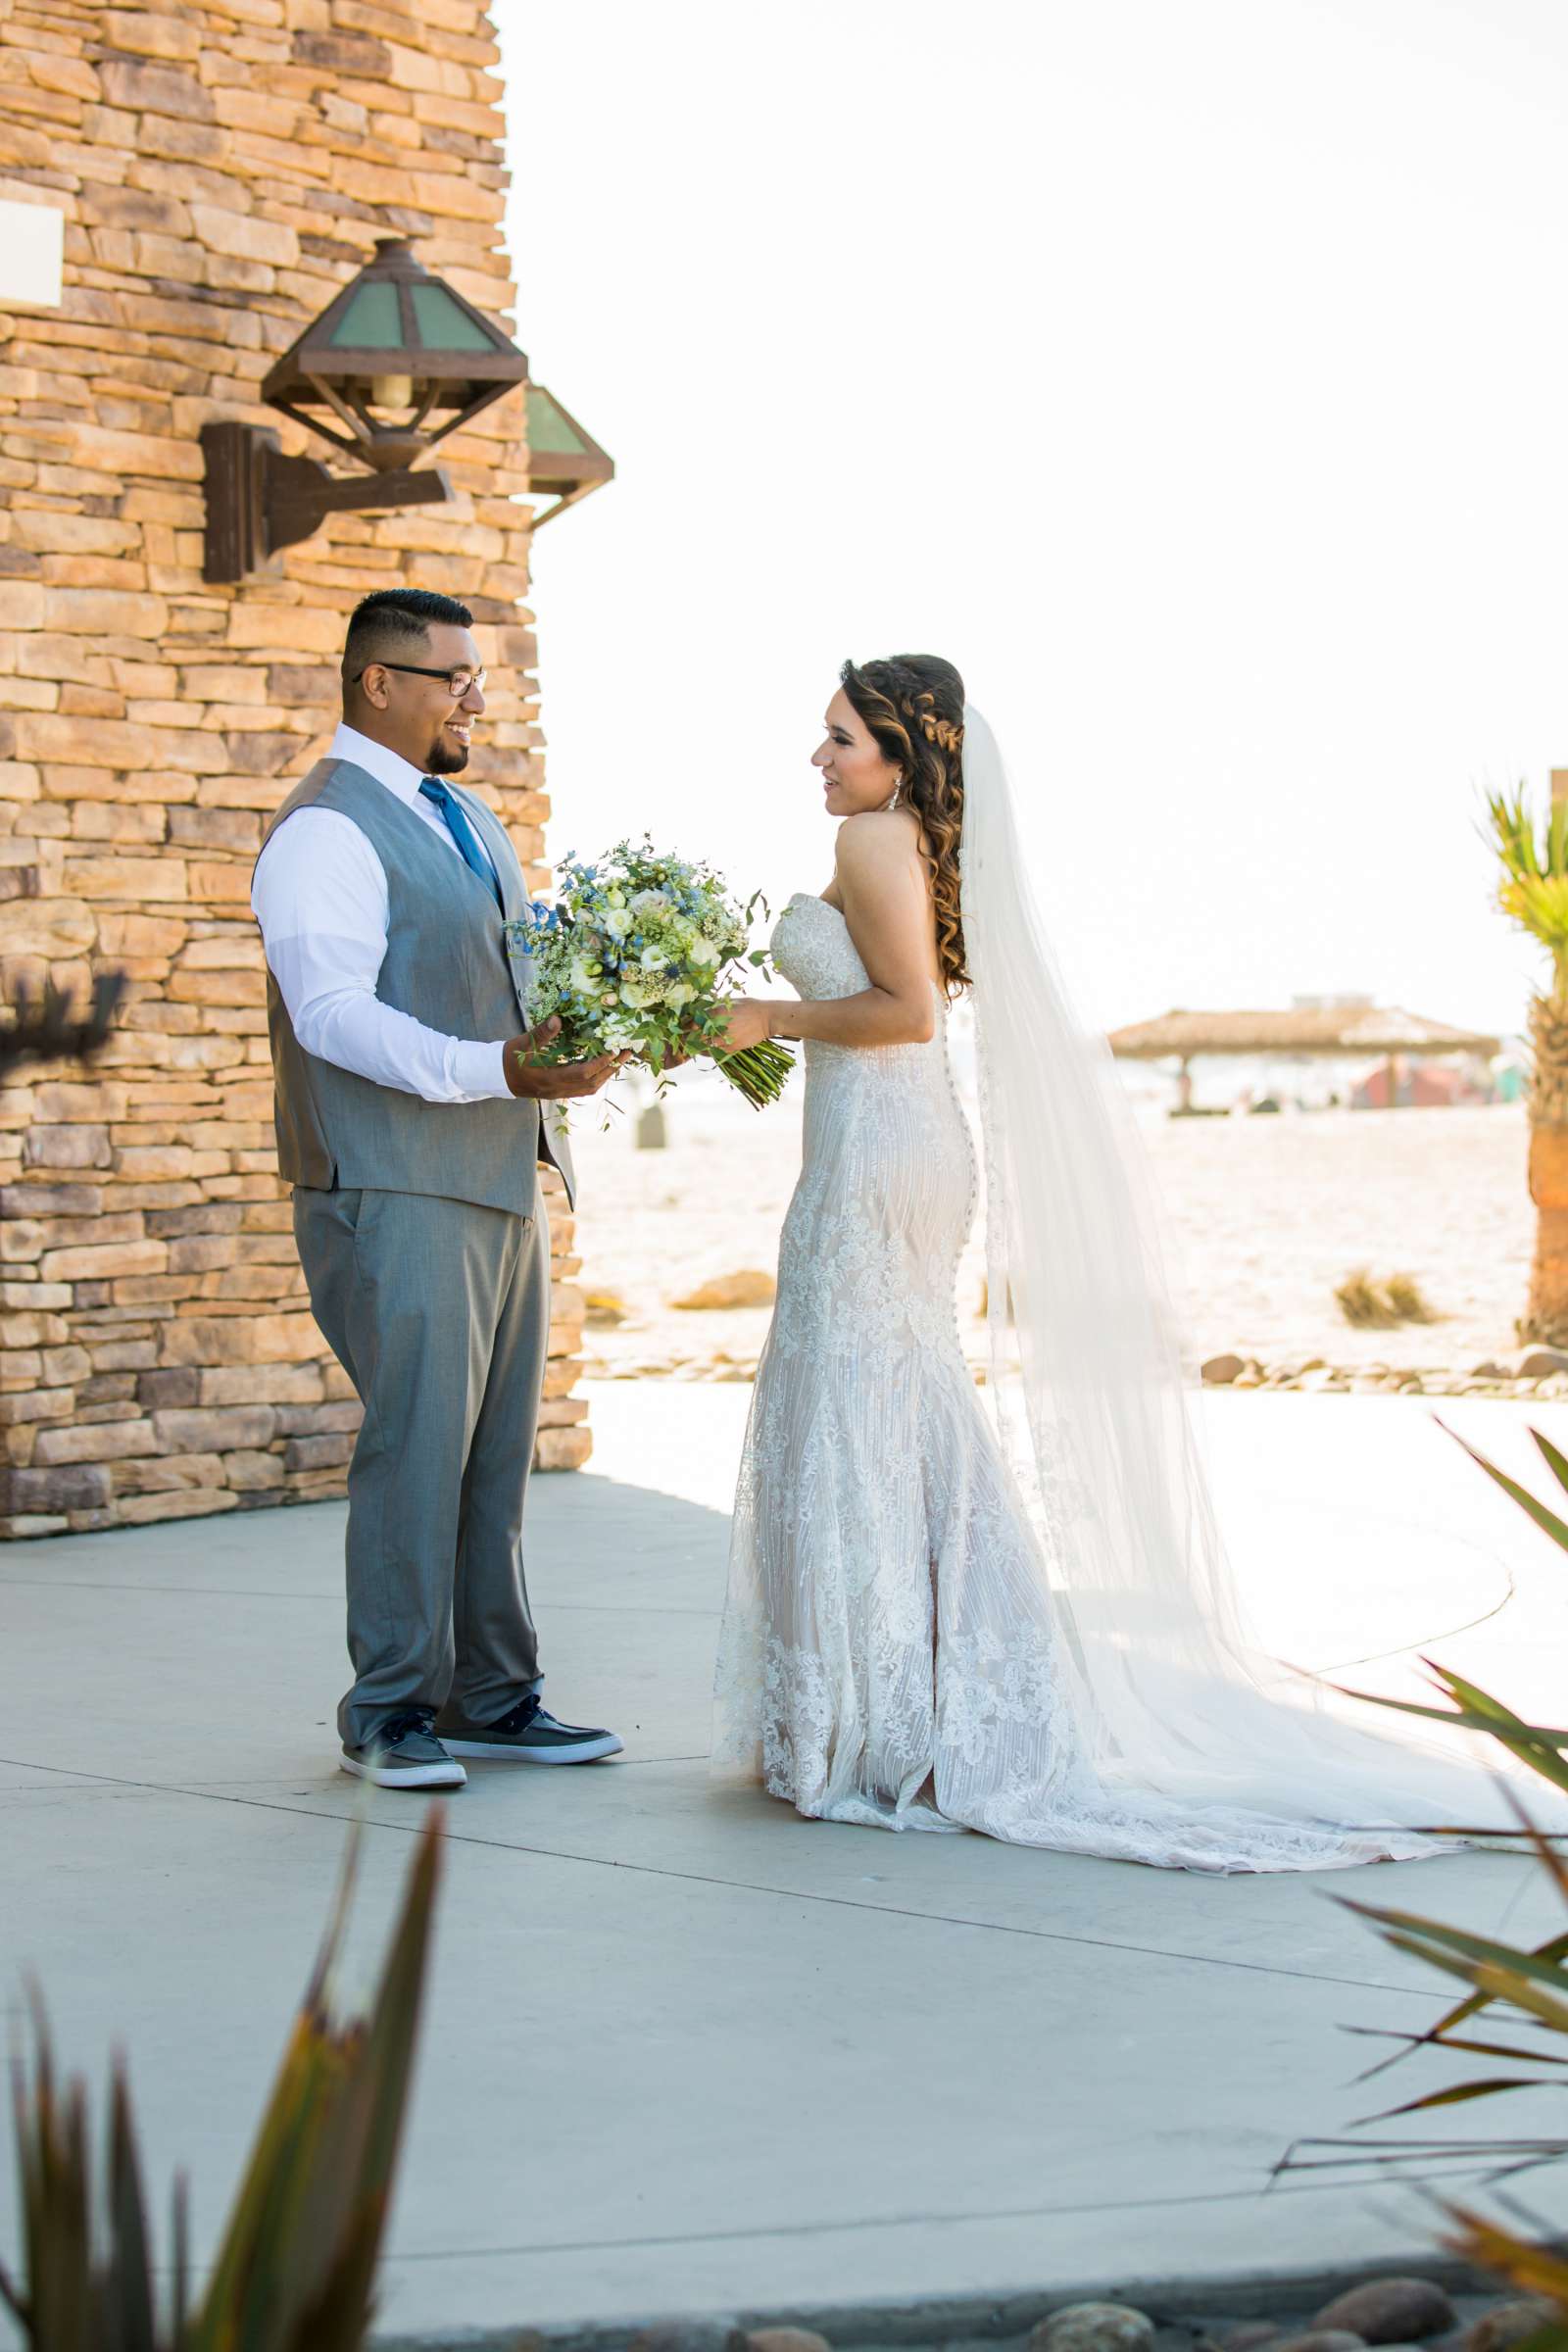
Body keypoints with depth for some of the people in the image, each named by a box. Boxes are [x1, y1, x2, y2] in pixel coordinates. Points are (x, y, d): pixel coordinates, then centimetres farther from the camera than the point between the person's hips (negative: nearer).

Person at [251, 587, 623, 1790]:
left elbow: (526, 976, 23)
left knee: (498, 1453, 11)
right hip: (398, 1193, -8)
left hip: (503, 1184, 9)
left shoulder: (471, 820, 20)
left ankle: (493, 1695, 19)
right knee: (417, 1448, -6)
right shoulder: (326, 831, -10)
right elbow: (335, 1012, -21)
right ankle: (392, 1712, 5)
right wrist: (496, 1068, -30)